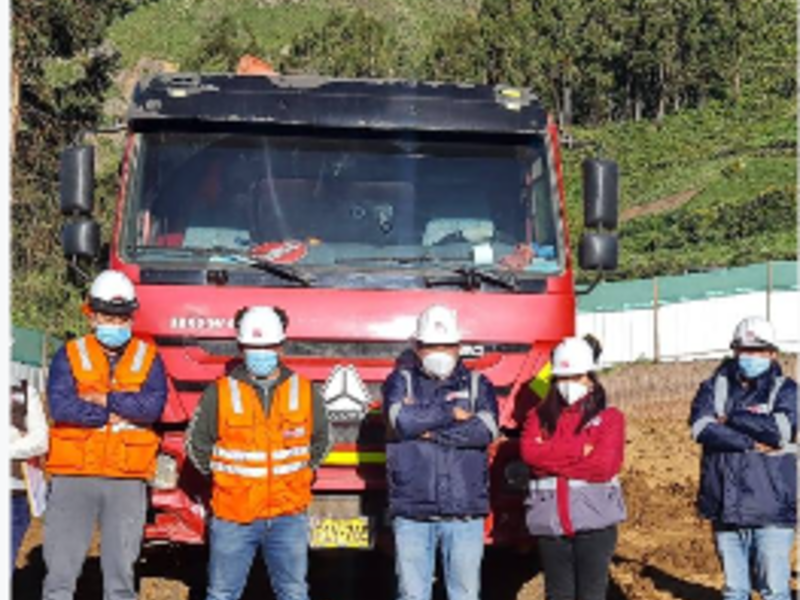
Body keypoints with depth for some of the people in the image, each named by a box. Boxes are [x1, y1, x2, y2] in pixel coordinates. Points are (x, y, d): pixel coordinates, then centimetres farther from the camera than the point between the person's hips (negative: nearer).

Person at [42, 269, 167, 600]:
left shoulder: (148, 358, 9)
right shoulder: (70, 355, 6)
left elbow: (153, 406, -7)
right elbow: (60, 406, -11)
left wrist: (105, 400, -9)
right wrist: (120, 412, -10)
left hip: (128, 480, 1)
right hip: (73, 477, -1)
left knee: (121, 573, 9)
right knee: (60, 573, -2)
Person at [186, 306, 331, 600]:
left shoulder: (305, 392, 2)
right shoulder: (220, 393, -4)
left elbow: (320, 441, 18)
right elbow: (196, 444, 8)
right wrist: (224, 477, 7)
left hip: (288, 516, 1)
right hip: (233, 517, -1)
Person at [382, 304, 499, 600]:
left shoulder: (477, 385, 11)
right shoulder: (401, 381, 8)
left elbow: (486, 429, -8)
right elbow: (402, 420, -13)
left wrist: (429, 431, -9)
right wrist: (452, 413, -5)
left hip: (464, 512, 1)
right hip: (412, 512, -1)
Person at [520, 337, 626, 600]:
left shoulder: (609, 418, 4)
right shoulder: (540, 416, 12)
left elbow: (603, 466, -11)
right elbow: (529, 452, -8)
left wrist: (552, 461, -6)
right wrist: (579, 448, -11)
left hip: (595, 521, -3)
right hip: (550, 522, 3)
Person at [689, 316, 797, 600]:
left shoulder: (785, 390, 3)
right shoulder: (715, 387, 8)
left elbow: (781, 430, -17)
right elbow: (701, 427, -10)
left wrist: (731, 418, -8)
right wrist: (753, 444, -13)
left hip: (771, 512, -3)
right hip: (725, 509, 3)